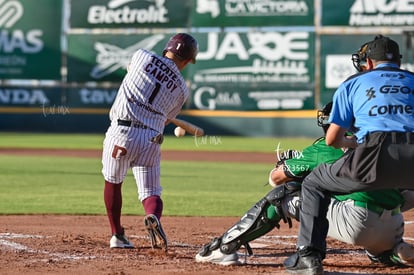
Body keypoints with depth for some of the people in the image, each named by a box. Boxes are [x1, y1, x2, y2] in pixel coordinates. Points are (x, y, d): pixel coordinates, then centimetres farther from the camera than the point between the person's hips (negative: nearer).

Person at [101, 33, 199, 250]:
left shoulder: (142, 57, 3)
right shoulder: (182, 89, 7)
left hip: (121, 131, 0)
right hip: (151, 139, 0)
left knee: (112, 182, 20)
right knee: (150, 192, 5)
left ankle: (117, 235, 23)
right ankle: (153, 217, -29)